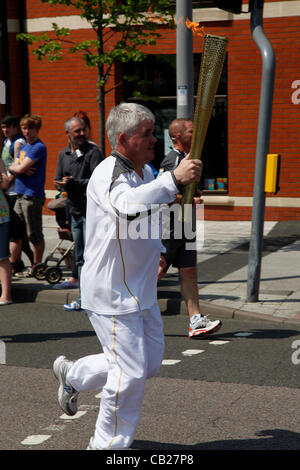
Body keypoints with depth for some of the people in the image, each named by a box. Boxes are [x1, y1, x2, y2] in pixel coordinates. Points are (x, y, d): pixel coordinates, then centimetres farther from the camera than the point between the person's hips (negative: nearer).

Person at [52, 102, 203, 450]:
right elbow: (128, 206, -44)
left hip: (141, 290, 9)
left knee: (150, 364, 18)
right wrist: (174, 179, -46)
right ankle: (108, 444, 16)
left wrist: (157, 249, 20)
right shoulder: (107, 175, -20)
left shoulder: (146, 171, 9)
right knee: (131, 373, -5)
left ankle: (73, 374, 36)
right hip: (111, 293, -9)